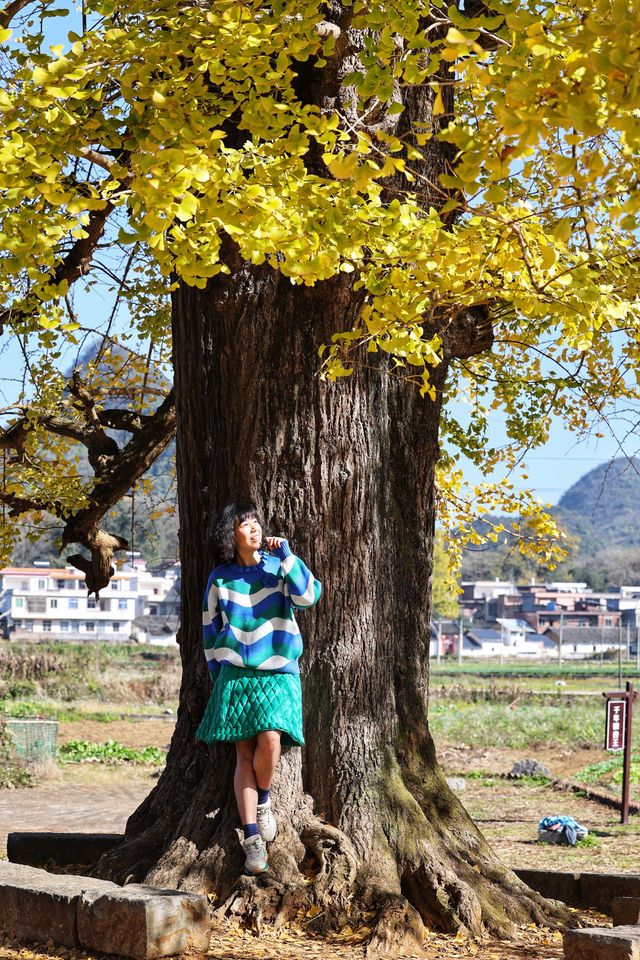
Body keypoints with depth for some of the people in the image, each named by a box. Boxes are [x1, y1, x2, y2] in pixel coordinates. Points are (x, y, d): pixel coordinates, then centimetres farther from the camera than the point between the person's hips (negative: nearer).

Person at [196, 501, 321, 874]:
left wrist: (286, 556, -13)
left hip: (278, 673, -1)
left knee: (270, 740, -22)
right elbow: (211, 628, 15)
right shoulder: (220, 578, 6)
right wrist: (216, 674, 11)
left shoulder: (278, 568, 3)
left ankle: (264, 800, 7)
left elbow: (309, 595, -15)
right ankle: (252, 839, -3)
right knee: (245, 755, -5)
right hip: (236, 674, 1)